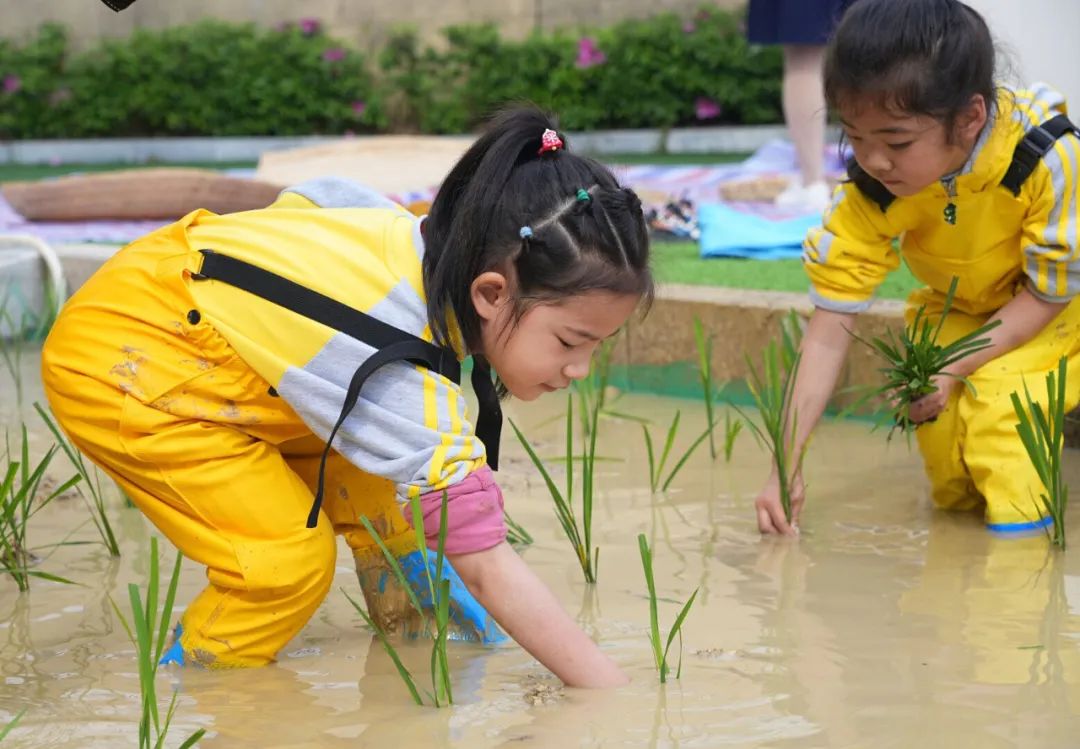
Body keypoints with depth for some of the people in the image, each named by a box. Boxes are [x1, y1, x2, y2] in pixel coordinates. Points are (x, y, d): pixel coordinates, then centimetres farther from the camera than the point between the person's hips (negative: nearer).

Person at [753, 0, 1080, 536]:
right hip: (958, 310, 3)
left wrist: (956, 367, -30)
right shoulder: (871, 189, -27)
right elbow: (830, 326, -24)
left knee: (1000, 397, -27)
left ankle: (1021, 520, -8)